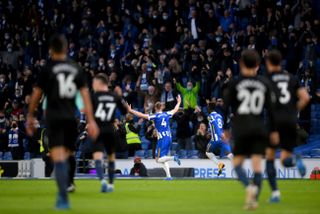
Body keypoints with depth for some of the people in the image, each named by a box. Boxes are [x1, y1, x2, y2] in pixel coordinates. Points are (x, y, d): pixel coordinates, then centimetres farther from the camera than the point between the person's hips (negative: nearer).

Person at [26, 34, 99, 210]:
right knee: (65, 157, 18)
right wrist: (91, 121, 4)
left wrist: (30, 116, 13)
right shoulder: (76, 69, 7)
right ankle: (62, 193, 18)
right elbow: (85, 94, 4)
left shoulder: (48, 69, -3)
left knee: (58, 159, -8)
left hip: (54, 118, -4)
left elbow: (36, 95, 1)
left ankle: (64, 199, -16)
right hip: (71, 119, 4)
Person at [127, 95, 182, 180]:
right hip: (169, 138, 6)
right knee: (163, 158, 14)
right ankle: (168, 175, 3)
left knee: (158, 159, -4)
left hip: (162, 139, -6)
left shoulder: (155, 116, -7)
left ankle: (173, 158, -28)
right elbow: (175, 110, 27)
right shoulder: (167, 114, 8)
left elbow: (142, 115, -11)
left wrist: (130, 110, -6)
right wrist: (179, 102, 45)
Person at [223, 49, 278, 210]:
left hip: (241, 128, -2)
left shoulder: (234, 83, -1)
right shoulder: (264, 84, 6)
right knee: (257, 164, 2)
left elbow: (226, 107, -2)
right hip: (259, 129, 2)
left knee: (237, 162, 7)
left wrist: (224, 128, 7)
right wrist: (273, 131, 11)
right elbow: (270, 108, 5)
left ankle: (249, 187, -20)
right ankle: (254, 199, -7)